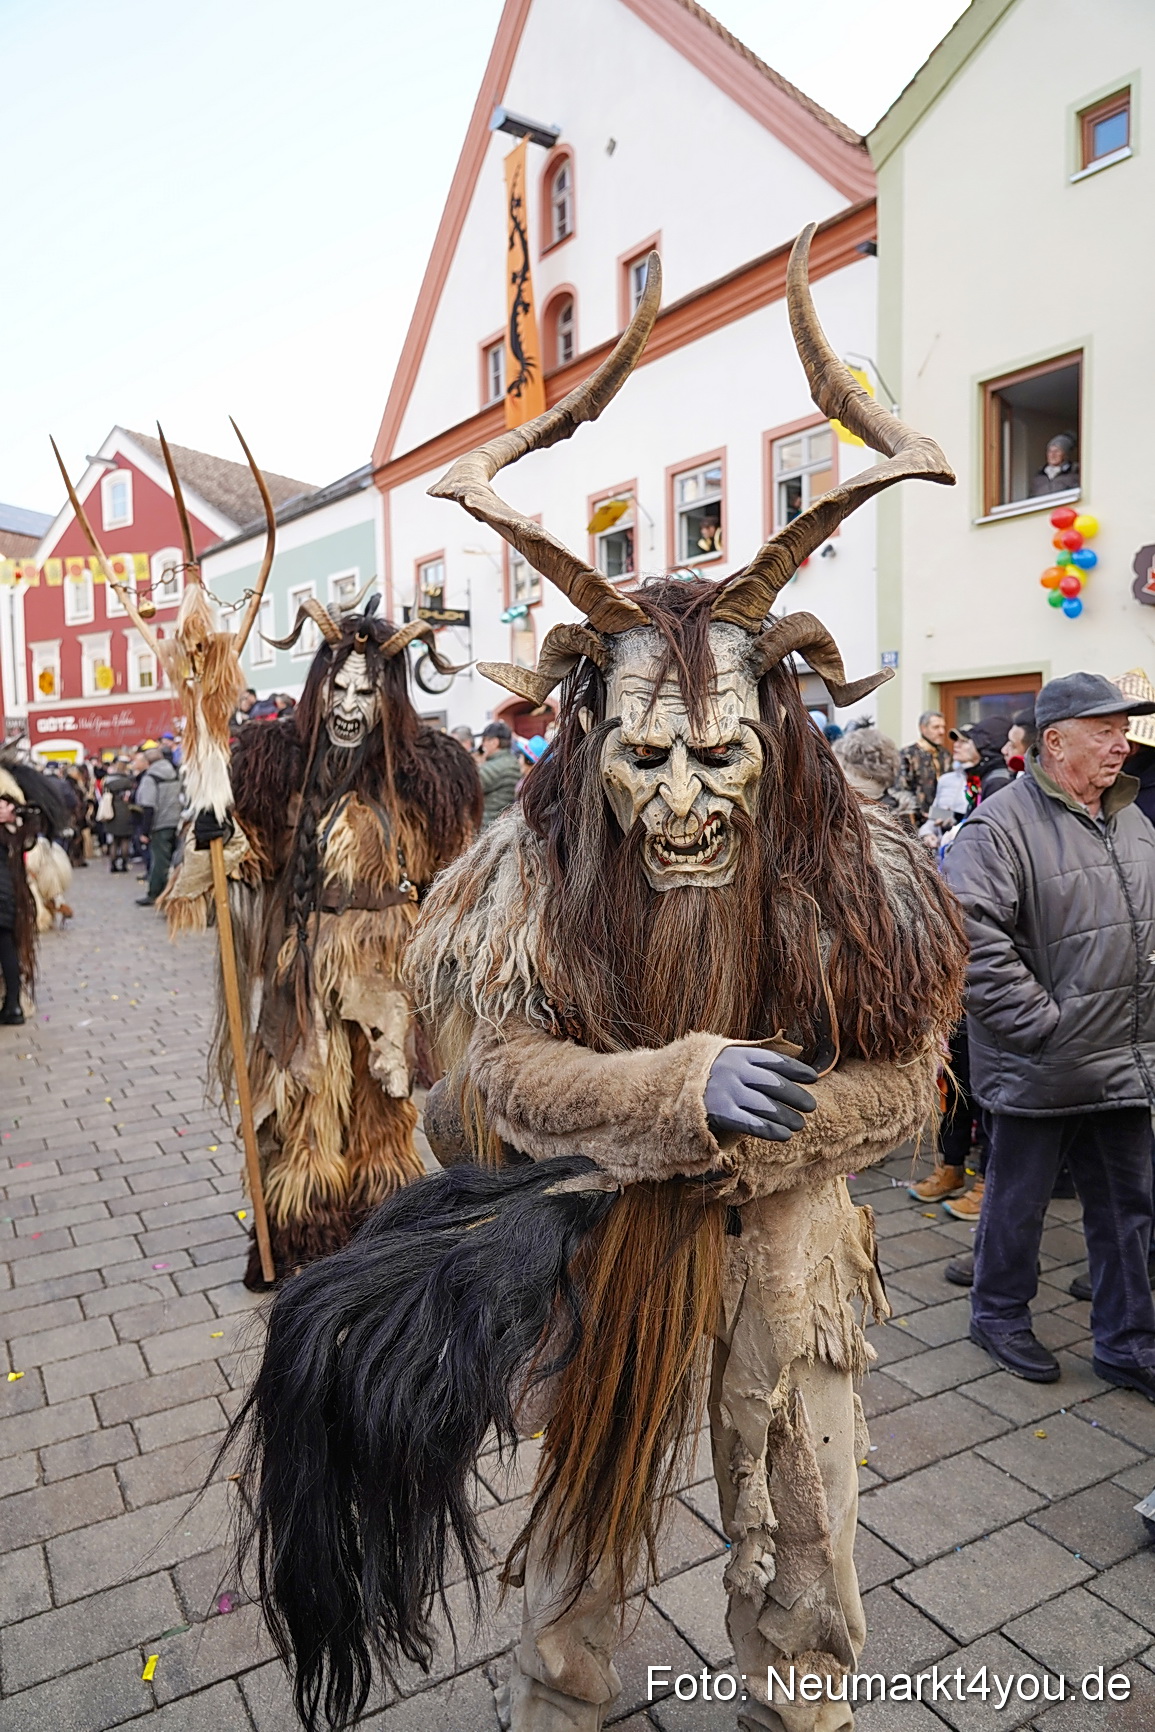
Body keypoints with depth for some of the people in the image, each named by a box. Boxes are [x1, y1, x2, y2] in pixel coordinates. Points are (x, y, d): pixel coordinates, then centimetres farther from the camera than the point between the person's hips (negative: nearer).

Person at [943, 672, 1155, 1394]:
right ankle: (1000, 1314, 34)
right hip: (1042, 1065, -7)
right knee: (1020, 1199, 12)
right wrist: (1040, 1023, -22)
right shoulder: (1002, 825, -16)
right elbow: (974, 936, -26)